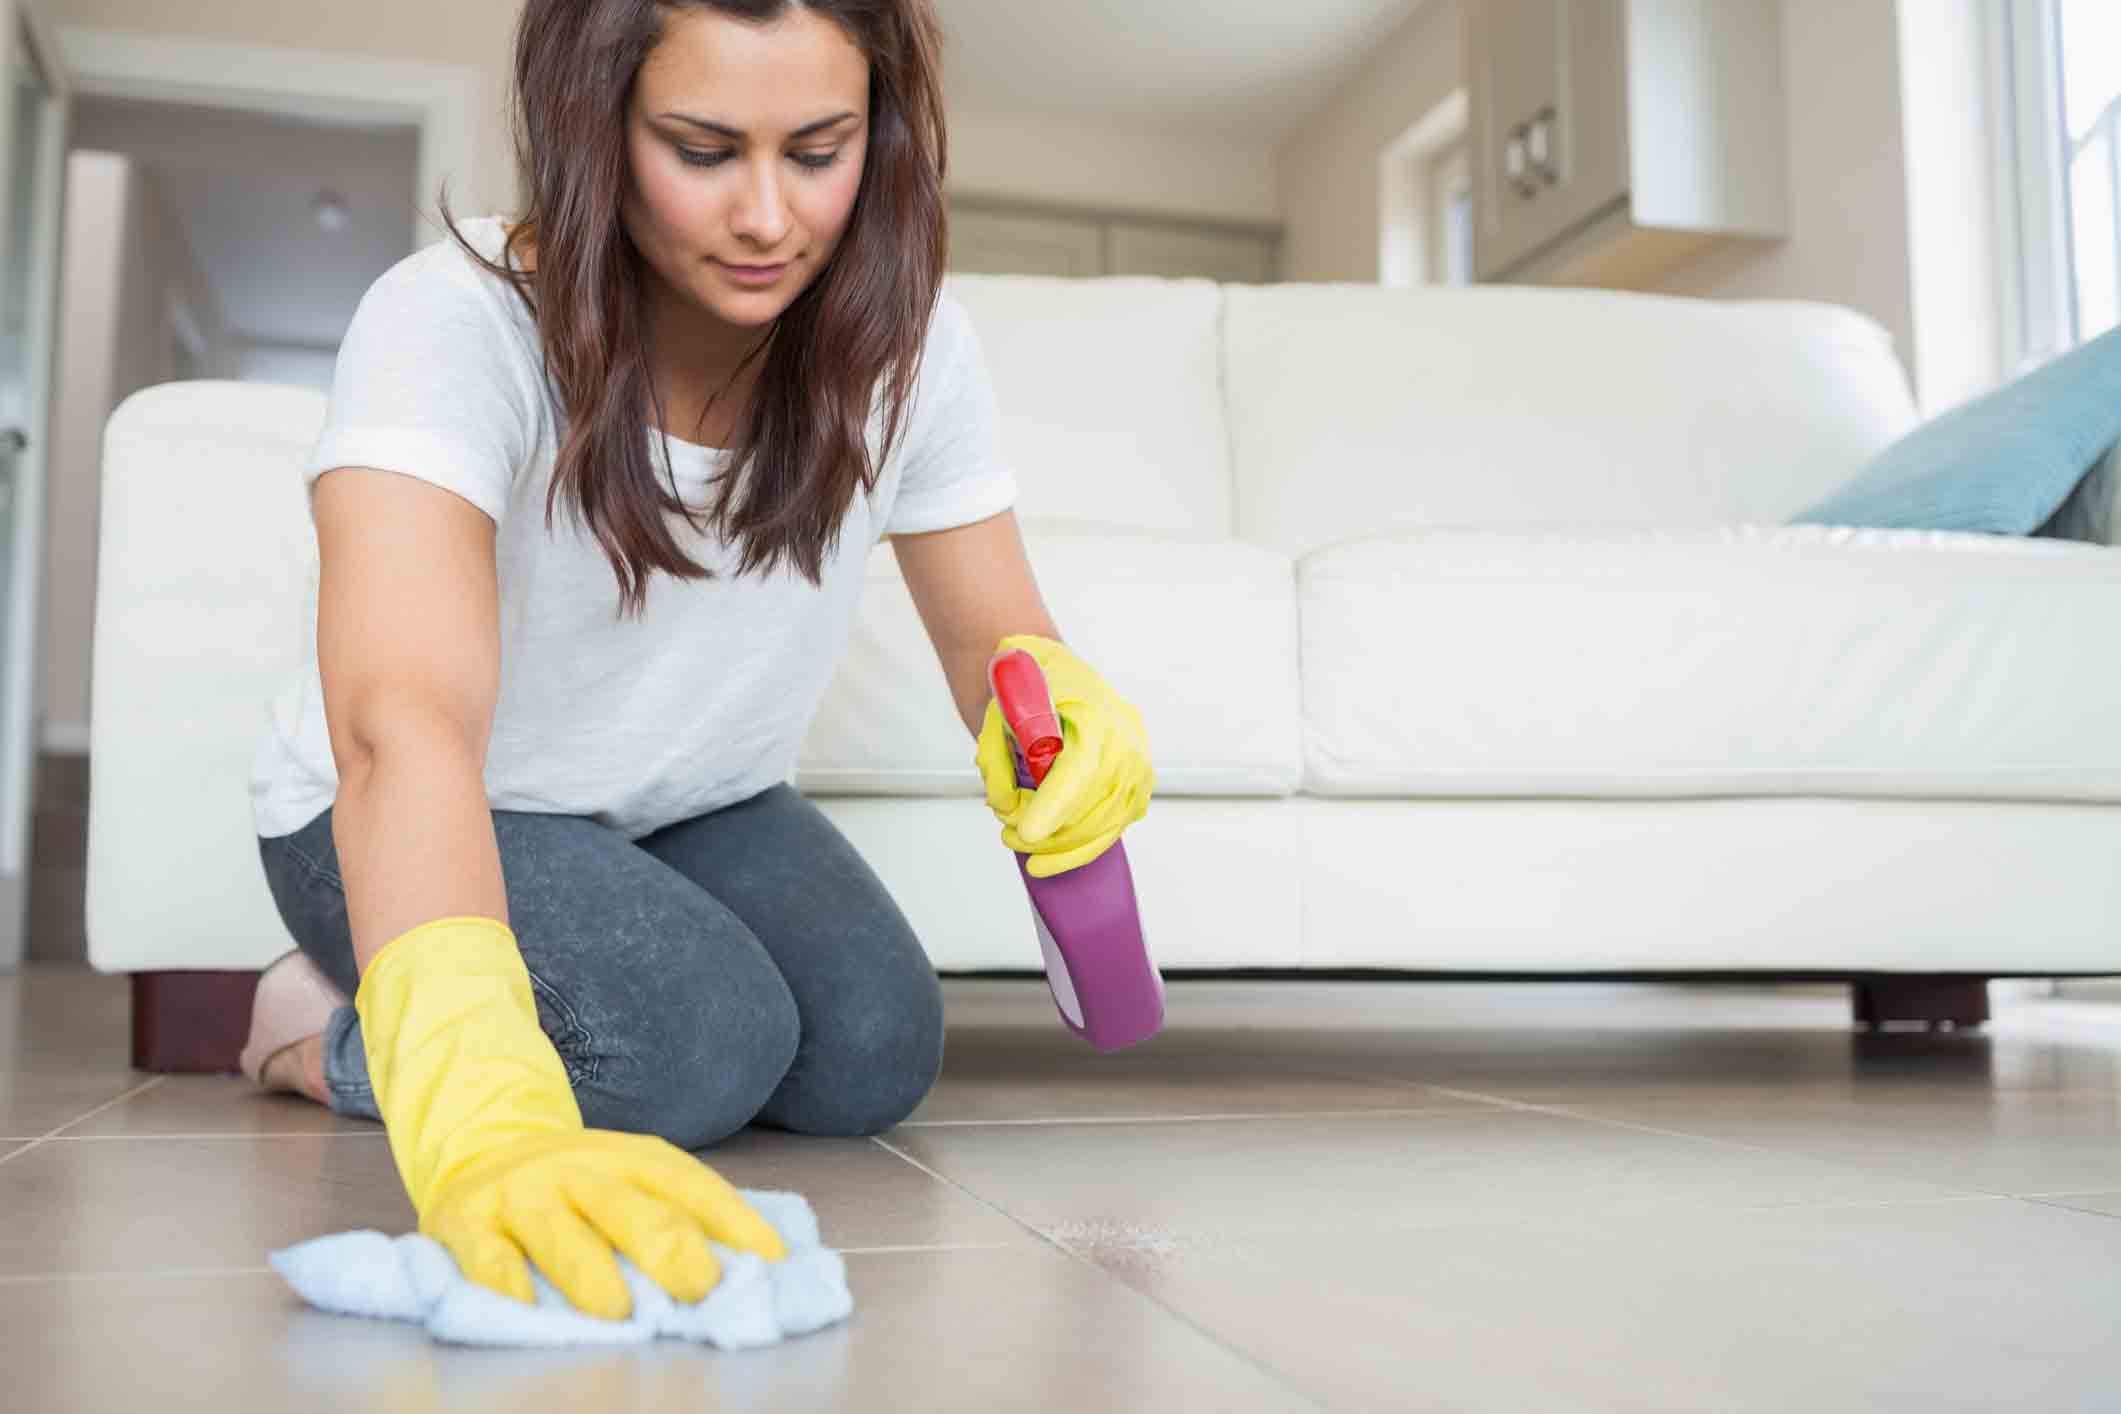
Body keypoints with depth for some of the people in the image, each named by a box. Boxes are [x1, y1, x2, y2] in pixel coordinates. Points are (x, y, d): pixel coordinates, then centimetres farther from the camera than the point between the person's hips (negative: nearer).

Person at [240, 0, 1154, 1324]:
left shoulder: (909, 339, -17)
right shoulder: (453, 323, -33)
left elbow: (993, 636, -10)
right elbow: (403, 718, -48)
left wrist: (1062, 709, -38)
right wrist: (479, 1126, -65)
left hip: (696, 807, 6)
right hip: (387, 818, -5)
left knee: (875, 1055, -16)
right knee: (702, 1041, -28)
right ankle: (326, 1028, 3)